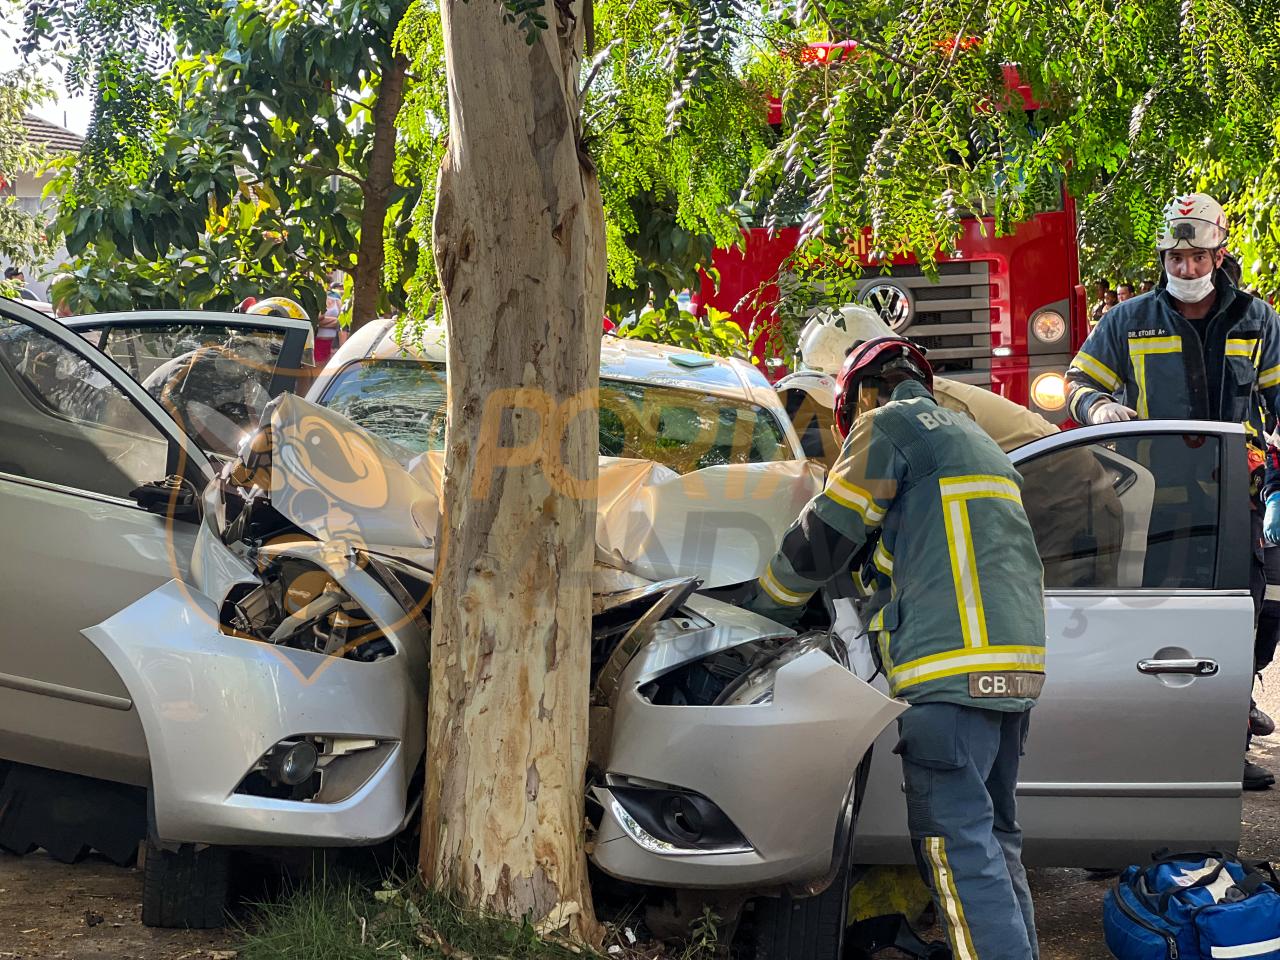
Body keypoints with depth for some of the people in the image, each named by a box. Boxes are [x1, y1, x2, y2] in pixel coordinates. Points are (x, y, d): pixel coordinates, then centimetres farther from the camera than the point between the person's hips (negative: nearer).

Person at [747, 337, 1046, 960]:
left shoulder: (889, 425, 1)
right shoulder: (973, 439, 29)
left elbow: (827, 536, 2)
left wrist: (762, 606, 16)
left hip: (952, 664, -9)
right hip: (1016, 669, 9)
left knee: (953, 839, -12)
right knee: (992, 833, 13)